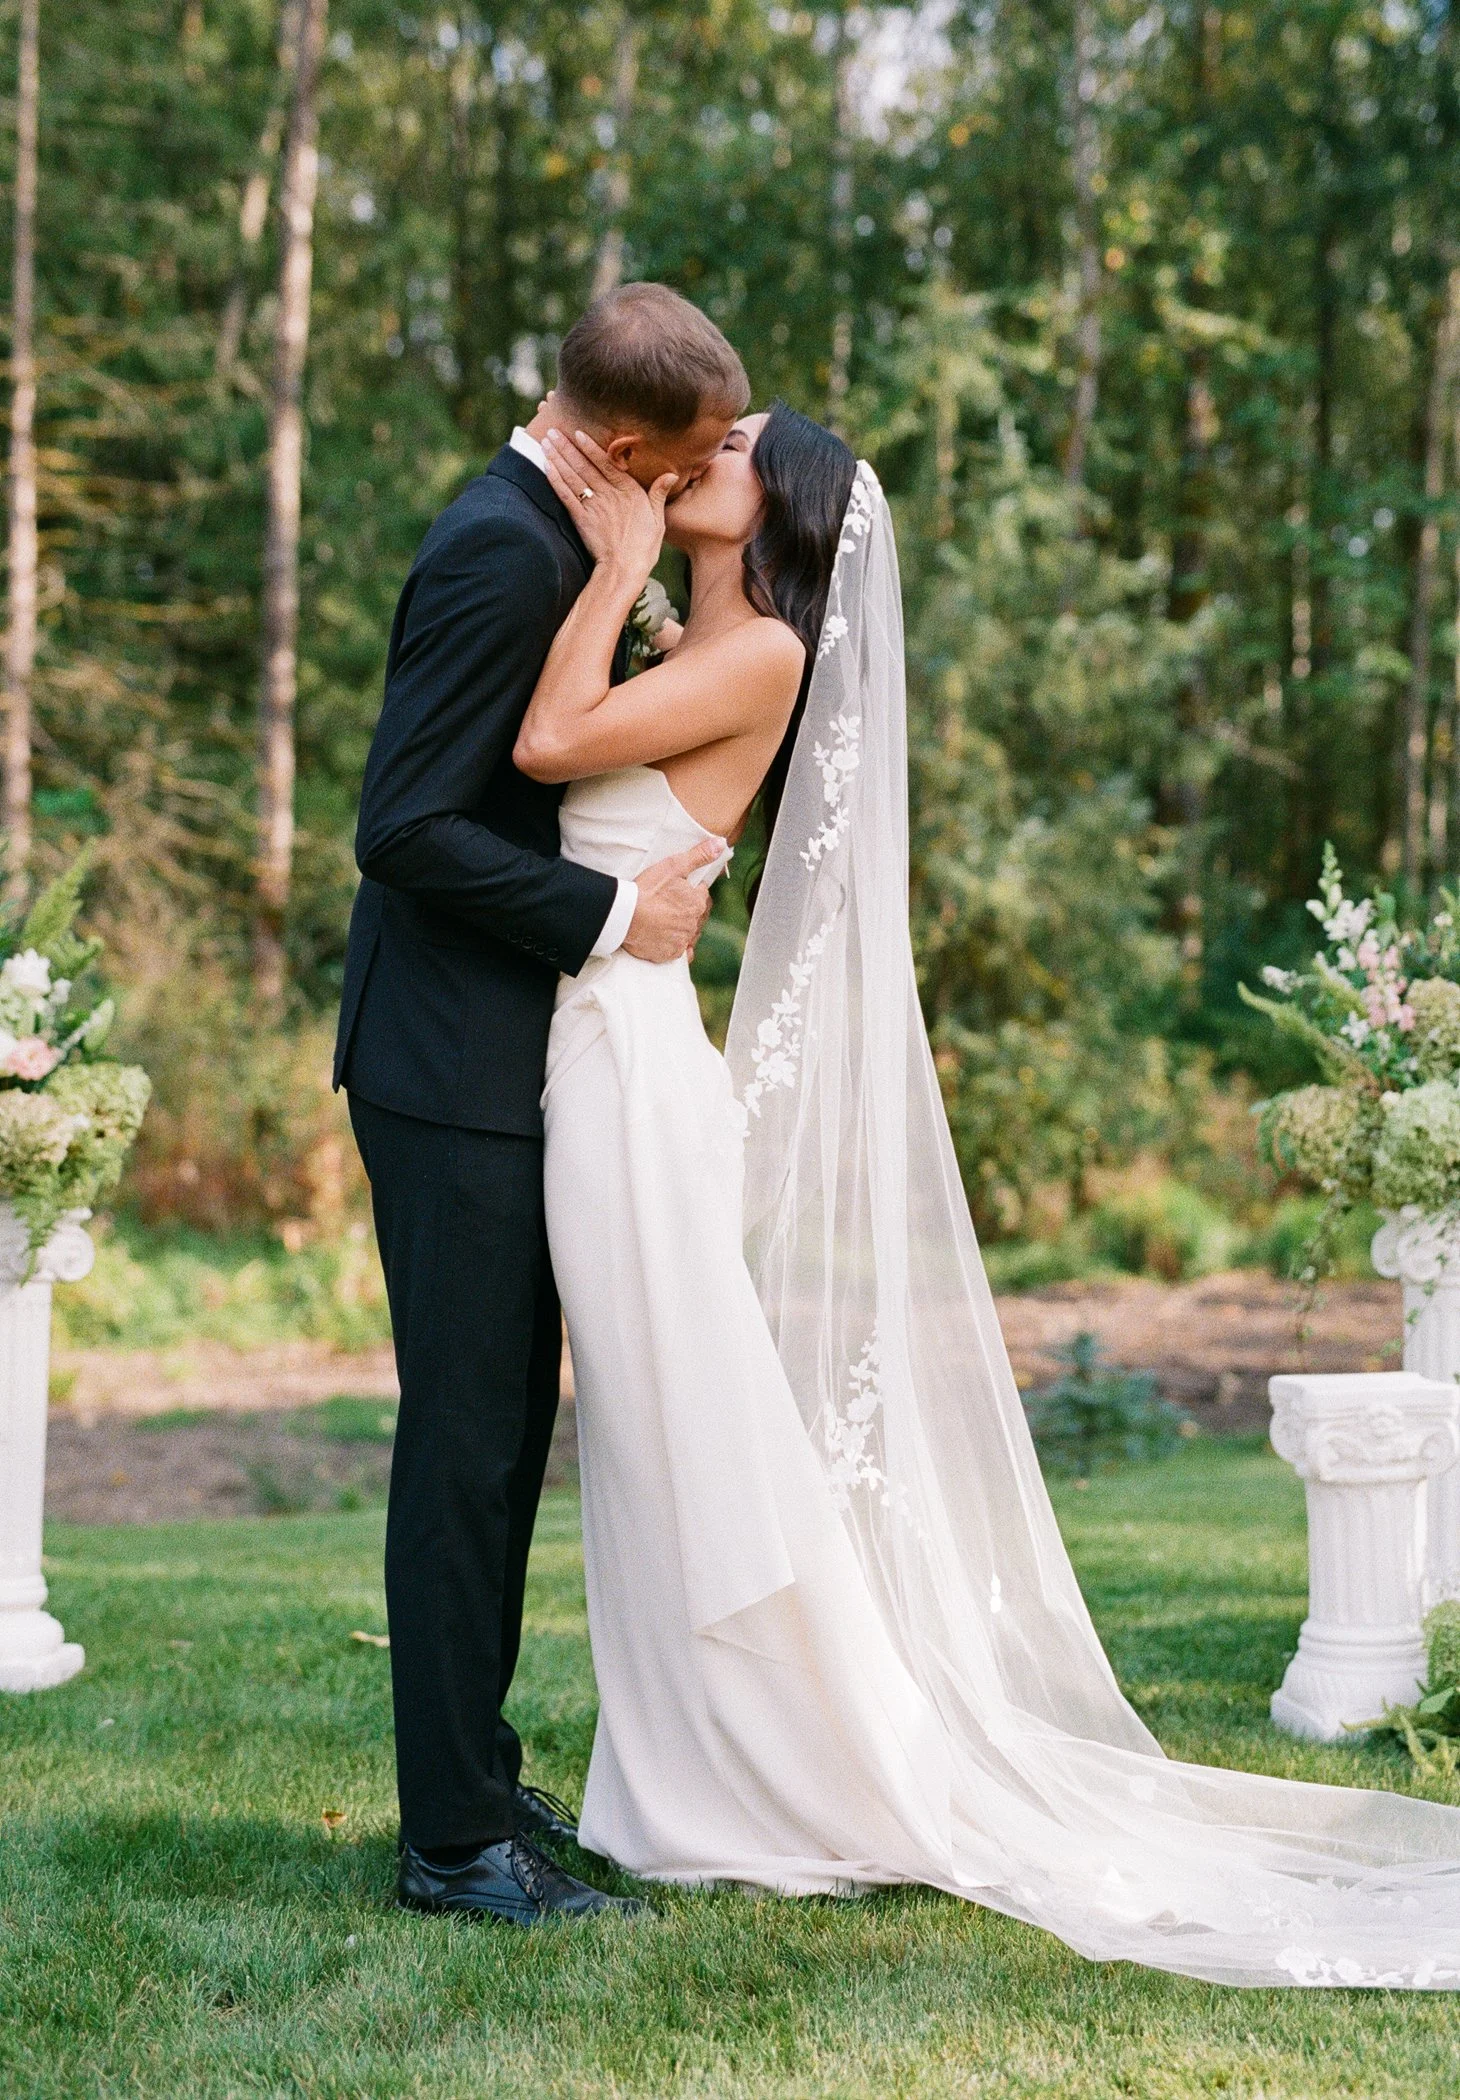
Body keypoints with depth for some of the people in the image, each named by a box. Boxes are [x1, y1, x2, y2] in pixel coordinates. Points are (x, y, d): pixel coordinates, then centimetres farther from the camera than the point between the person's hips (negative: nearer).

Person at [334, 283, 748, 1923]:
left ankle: (476, 1774, 26)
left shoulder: (547, 541, 13)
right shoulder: (500, 557, -18)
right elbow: (406, 828, -22)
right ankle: (453, 1838, 4)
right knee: (466, 1447, -5)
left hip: (502, 1068, 10)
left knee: (505, 1438, 15)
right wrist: (610, 916, -18)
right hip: (456, 1073, -10)